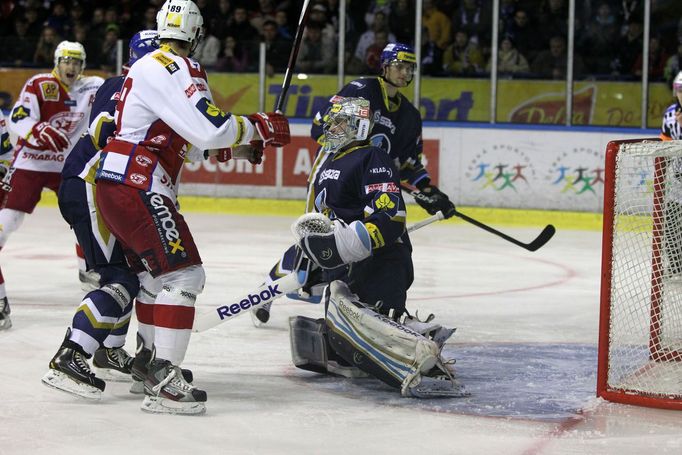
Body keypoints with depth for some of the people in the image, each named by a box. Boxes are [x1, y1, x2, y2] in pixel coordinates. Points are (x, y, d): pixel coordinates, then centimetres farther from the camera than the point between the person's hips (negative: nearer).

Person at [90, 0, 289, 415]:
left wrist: (235, 146, 17)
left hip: (113, 184, 11)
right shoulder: (176, 69, -12)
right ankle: (163, 381, -20)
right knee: (182, 273, -14)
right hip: (137, 189, -11)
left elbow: (187, 144, 24)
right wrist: (260, 128, -8)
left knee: (154, 272, 23)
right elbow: (211, 128, -22)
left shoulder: (149, 66, 20)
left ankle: (151, 360, 35)